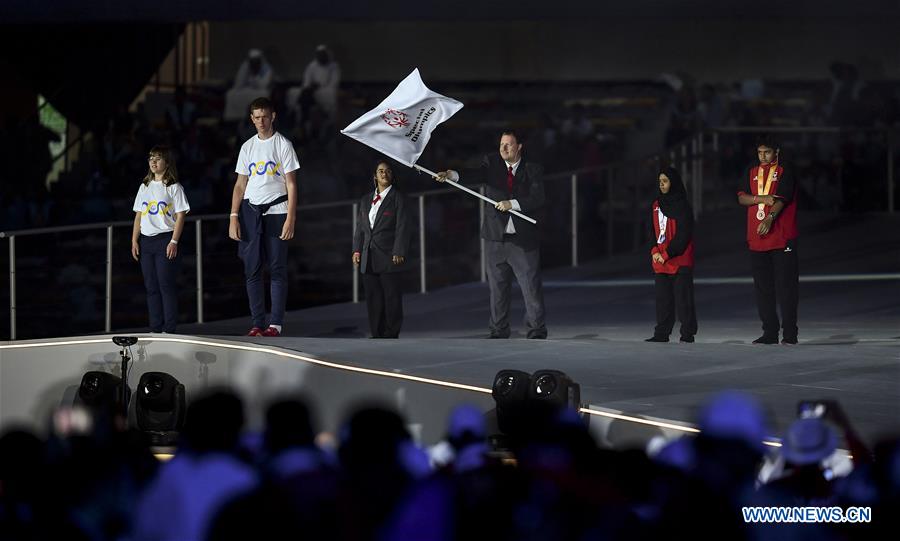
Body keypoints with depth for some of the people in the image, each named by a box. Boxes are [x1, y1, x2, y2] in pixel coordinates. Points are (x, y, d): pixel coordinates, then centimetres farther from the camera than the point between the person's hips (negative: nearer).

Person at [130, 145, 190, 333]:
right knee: (151, 286, 5)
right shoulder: (144, 187, 15)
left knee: (166, 284, -8)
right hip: (146, 240, 5)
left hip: (165, 238, -5)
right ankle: (155, 327, 9)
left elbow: (180, 216, -5)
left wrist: (174, 242, -14)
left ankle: (169, 328, -5)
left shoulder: (173, 187, -1)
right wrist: (134, 241, 7)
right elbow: (138, 216, 16)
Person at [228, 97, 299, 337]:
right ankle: (257, 324, 4)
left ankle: (275, 324, -3)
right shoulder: (248, 147, 13)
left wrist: (290, 219, -11)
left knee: (277, 269, -4)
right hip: (251, 211, 4)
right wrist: (234, 217, 4)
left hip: (276, 211, -4)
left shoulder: (283, 144, 1)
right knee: (252, 269, 1)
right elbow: (240, 185, 14)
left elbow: (291, 184, -2)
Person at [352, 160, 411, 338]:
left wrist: (399, 252, -13)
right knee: (373, 299, 4)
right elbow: (360, 227, 19)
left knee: (392, 297, -3)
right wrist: (357, 250, 7)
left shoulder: (398, 198, 1)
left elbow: (402, 227, -5)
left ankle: (391, 334, 0)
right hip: (369, 259, 5)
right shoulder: (366, 200, 18)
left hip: (389, 257, -5)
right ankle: (377, 335, 7)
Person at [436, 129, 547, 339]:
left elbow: (538, 200, -9)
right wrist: (452, 175, -33)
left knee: (531, 286, -3)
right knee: (497, 288, 8)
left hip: (523, 240, -2)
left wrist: (512, 203, -22)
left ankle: (536, 330, 5)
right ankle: (499, 331, 16)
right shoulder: (492, 163, 6)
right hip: (496, 237, 2)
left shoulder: (532, 171, 2)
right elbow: (477, 174, -14)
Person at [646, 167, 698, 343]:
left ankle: (688, 333, -3)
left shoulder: (682, 206, -6)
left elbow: (683, 235, -12)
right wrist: (655, 252, -1)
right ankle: (662, 333, 10)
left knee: (682, 296, -6)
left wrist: (666, 254, -14)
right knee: (663, 297, 6)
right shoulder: (657, 205, 15)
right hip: (661, 261, 7)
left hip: (679, 260, -7)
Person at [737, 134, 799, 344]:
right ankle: (770, 333, 13)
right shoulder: (753, 173, 16)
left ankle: (789, 333, -3)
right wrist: (761, 198, -14)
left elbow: (781, 198, -14)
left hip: (782, 239, -5)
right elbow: (742, 197, 4)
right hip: (757, 240, 6)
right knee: (763, 288, 7)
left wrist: (769, 218, -30)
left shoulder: (784, 172, -1)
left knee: (786, 286, -6)